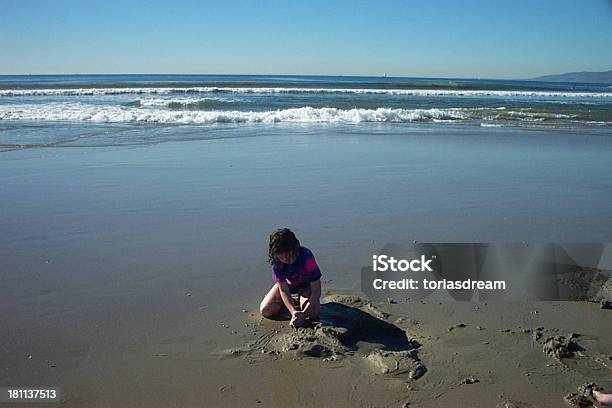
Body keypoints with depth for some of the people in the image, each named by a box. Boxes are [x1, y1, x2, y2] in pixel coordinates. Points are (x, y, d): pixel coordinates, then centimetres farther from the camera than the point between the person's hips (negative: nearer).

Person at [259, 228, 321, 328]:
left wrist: (303, 314, -42)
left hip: (306, 284, -2)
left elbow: (316, 290, -32)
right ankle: (294, 302, 8)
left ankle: (300, 300, 5)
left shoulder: (306, 257, -36)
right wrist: (293, 311, -40)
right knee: (265, 310, -17)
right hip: (287, 283, 2)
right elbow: (283, 289, -25)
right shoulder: (276, 259, -29)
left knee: (312, 313, -29)